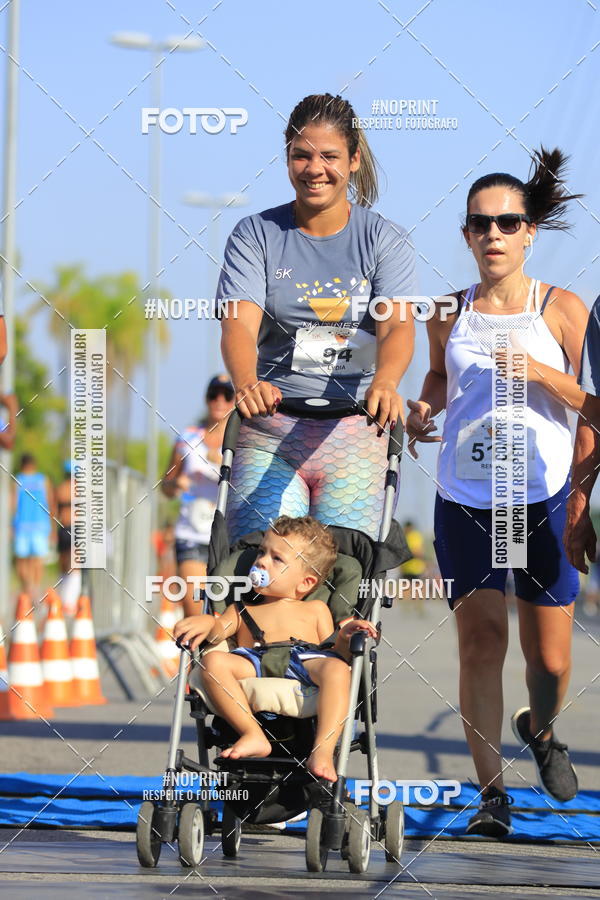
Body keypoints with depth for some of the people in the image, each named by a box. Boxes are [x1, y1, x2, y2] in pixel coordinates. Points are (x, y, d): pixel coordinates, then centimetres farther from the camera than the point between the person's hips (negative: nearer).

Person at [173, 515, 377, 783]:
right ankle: (254, 736, -33)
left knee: (337, 669, -36)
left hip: (307, 661, -1)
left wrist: (345, 638, -2)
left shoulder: (315, 610, 32)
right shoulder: (242, 610, 35)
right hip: (254, 662, 1)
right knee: (213, 661, -29)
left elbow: (336, 655, 20)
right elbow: (217, 633, 14)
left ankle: (322, 752, -49)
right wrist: (206, 623, -9)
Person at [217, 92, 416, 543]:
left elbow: (398, 325, -11)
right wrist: (247, 384, -32)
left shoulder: (385, 239, 5)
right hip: (270, 431, 0)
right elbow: (239, 324, -9)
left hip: (355, 434, 0)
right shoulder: (256, 235, 5)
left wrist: (384, 384, -33)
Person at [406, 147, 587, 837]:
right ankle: (491, 792, -6)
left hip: (544, 499, -1)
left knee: (550, 659, 3)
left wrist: (541, 373, -18)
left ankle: (539, 726, 37)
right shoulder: (448, 314, 7)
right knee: (481, 639, -10)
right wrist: (423, 409, 5)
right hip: (465, 500, 1)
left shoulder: (561, 309, 0)